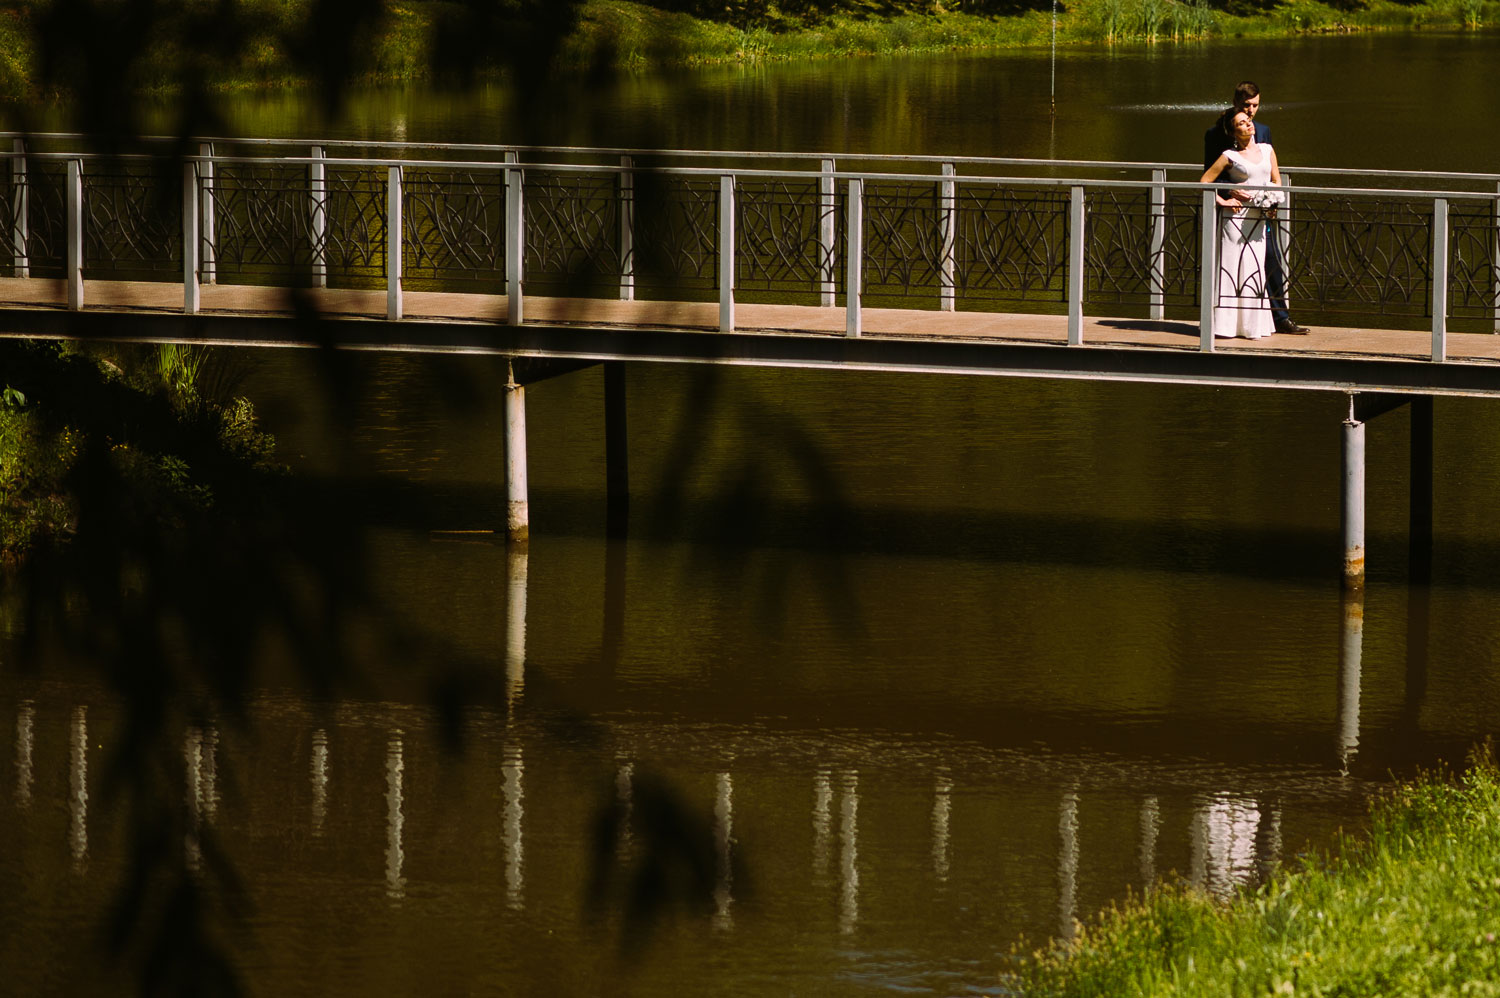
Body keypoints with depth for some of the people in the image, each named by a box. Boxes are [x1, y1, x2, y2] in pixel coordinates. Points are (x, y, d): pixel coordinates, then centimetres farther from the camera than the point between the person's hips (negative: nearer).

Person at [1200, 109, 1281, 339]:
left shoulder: (1266, 150, 11)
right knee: (1232, 266, -5)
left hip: (1259, 217, 4)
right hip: (1235, 215, -4)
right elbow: (1205, 181, -1)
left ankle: (1253, 324, 8)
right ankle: (1226, 324, -3)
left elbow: (1277, 181, 17)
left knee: (1254, 267, 4)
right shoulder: (1229, 156, -2)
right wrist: (1222, 201, -9)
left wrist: (1273, 203, 0)